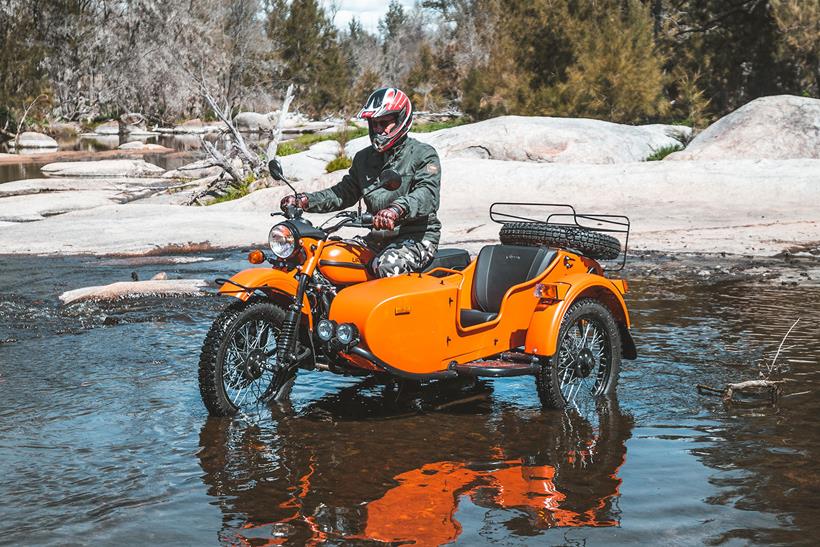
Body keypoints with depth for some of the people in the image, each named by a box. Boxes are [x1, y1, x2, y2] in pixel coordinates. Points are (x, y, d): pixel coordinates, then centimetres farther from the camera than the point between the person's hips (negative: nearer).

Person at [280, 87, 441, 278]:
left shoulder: (423, 154, -4)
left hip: (418, 237, -7)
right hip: (377, 239, 7)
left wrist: (397, 209, -41)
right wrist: (304, 200, 2)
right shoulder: (364, 158, 18)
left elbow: (428, 195, -21)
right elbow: (344, 193, 19)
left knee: (386, 266, -37)